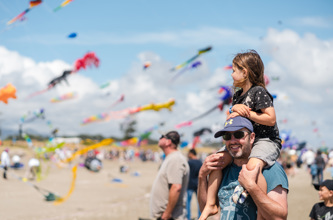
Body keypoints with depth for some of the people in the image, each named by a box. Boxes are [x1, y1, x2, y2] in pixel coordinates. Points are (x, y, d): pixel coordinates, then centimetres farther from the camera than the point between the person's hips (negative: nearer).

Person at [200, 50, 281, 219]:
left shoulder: (259, 92, -12)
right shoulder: (237, 95, 15)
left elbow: (271, 119, -18)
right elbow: (230, 120, 14)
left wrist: (247, 114, -14)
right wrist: (235, 110, -7)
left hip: (267, 140, -9)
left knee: (253, 165, -37)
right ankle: (210, 205, 3)